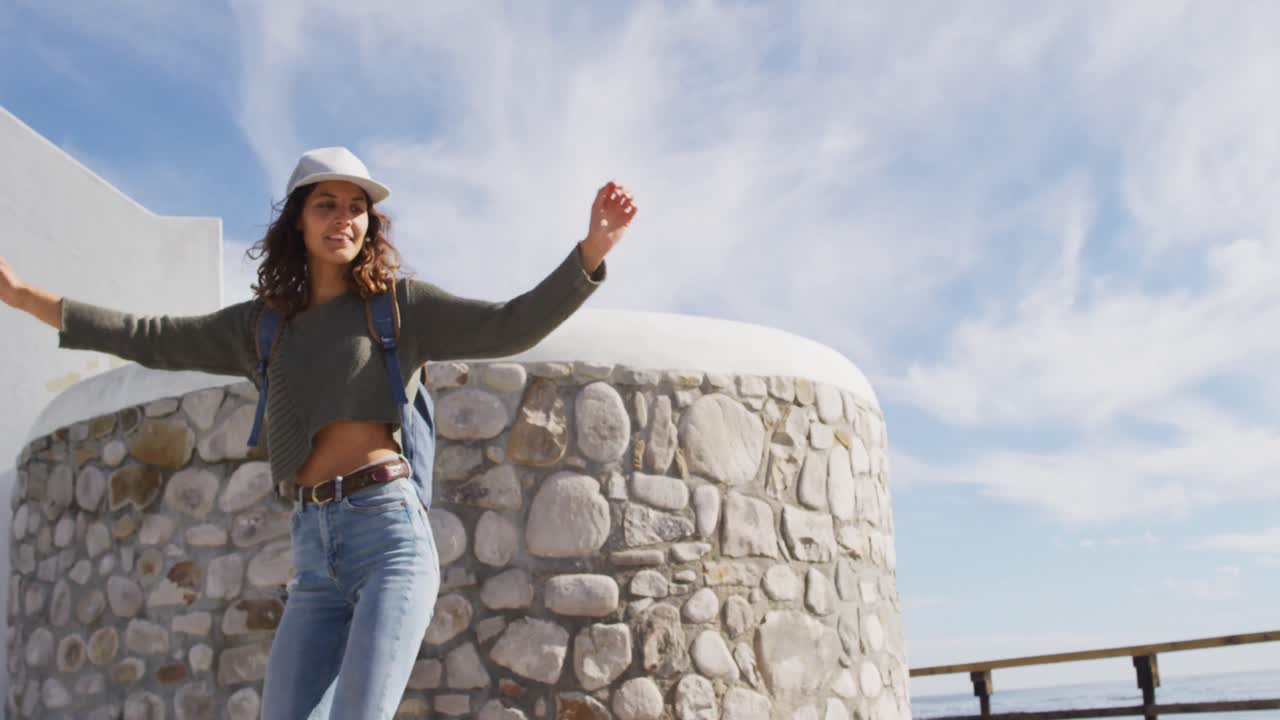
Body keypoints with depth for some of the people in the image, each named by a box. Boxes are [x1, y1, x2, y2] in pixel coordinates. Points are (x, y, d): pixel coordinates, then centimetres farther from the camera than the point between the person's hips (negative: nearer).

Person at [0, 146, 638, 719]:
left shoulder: (400, 304, 8)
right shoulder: (264, 324, 19)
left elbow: (511, 326, -3)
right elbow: (152, 340, 22)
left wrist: (593, 247, -16)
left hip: (389, 533, -5)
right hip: (314, 554, 5)